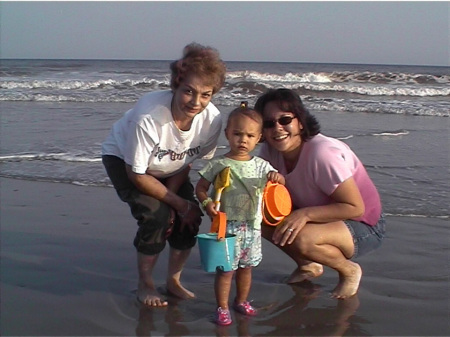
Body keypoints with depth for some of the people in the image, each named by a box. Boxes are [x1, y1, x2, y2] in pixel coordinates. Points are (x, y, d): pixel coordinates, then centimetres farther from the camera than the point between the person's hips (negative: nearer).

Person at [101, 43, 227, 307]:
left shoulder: (212, 119, -29)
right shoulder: (148, 116, -41)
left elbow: (188, 164, -11)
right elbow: (137, 175, -27)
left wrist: (168, 199, -21)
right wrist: (180, 203, -23)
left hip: (169, 166, 4)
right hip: (123, 160, -4)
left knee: (191, 216, -13)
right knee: (156, 214, -23)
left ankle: (174, 280, 12)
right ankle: (145, 283, 1)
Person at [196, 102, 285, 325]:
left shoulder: (261, 165, 3)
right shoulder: (218, 164, -8)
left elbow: (279, 181, 8)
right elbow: (200, 188, -2)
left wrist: (277, 177, -15)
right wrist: (207, 203, -19)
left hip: (252, 226, 4)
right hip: (227, 226, -4)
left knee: (246, 267, 17)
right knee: (225, 269, 0)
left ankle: (242, 301, 37)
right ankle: (222, 308, 16)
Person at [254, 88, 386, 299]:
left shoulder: (323, 153, -30)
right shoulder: (270, 151, -8)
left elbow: (355, 208, -27)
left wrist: (305, 214, -37)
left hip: (363, 226, -7)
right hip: (317, 218, 7)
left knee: (302, 238, -35)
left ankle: (349, 270, -4)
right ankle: (308, 266, 10)